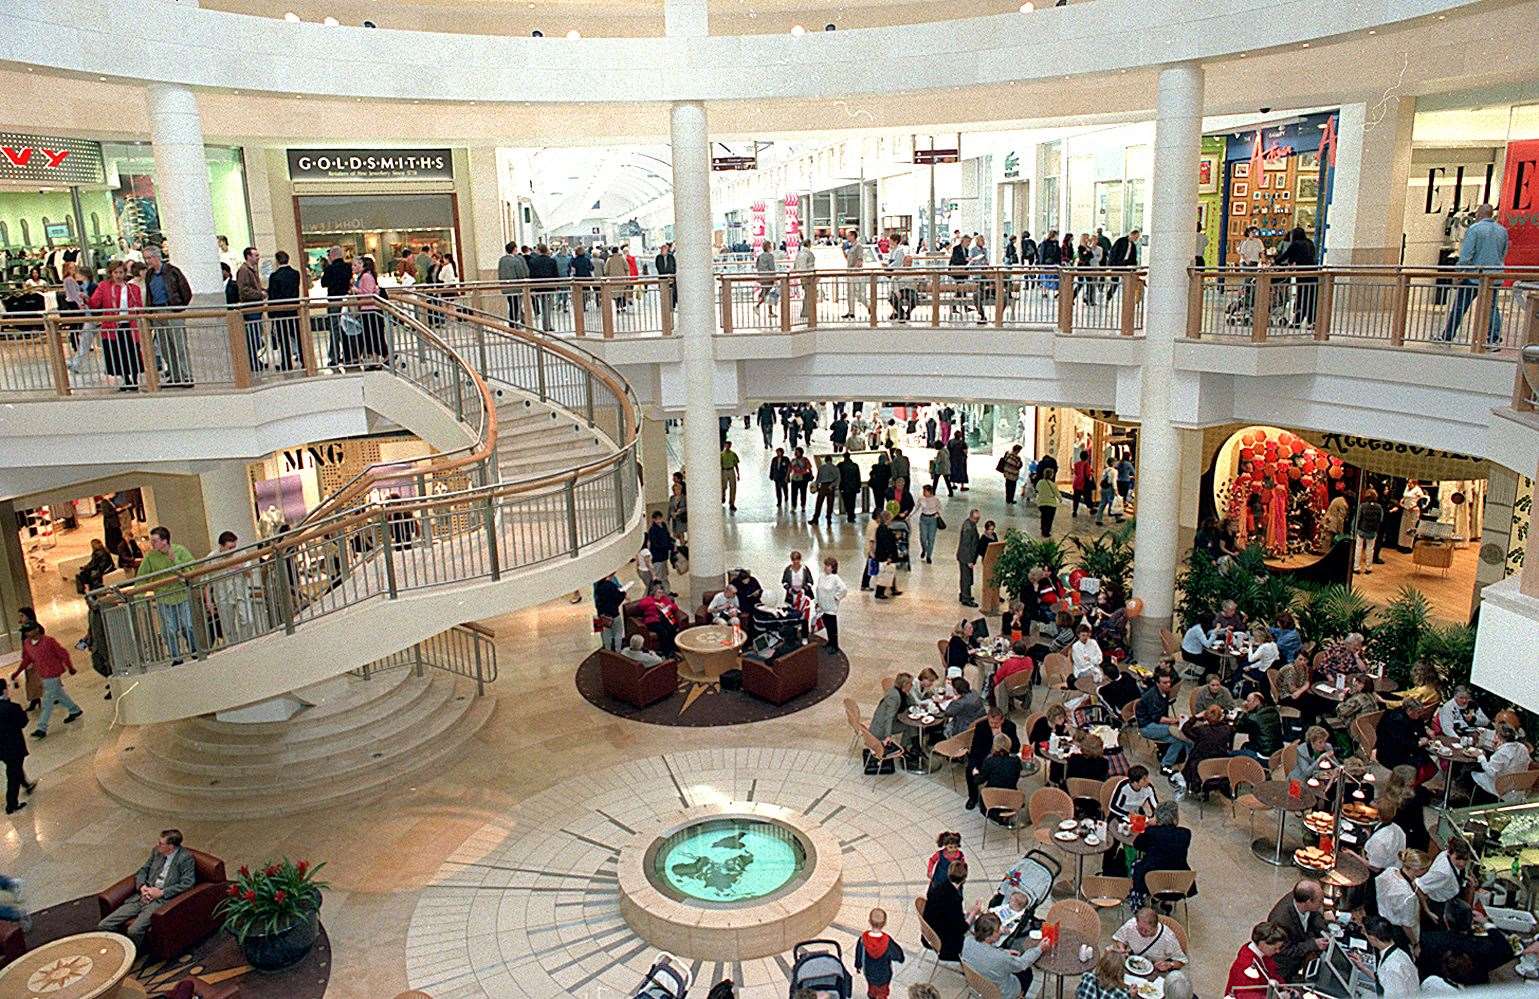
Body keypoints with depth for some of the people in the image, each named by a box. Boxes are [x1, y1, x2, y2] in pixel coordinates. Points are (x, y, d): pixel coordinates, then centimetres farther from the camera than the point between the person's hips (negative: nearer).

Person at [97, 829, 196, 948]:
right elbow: (143, 870, 22)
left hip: (163, 900, -7)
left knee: (134, 931, -29)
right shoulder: (156, 851, 12)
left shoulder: (186, 858, -8)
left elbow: (187, 884, -14)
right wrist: (142, 886, 1)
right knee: (103, 926, -6)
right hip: (144, 896, 7)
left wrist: (161, 892, -16)